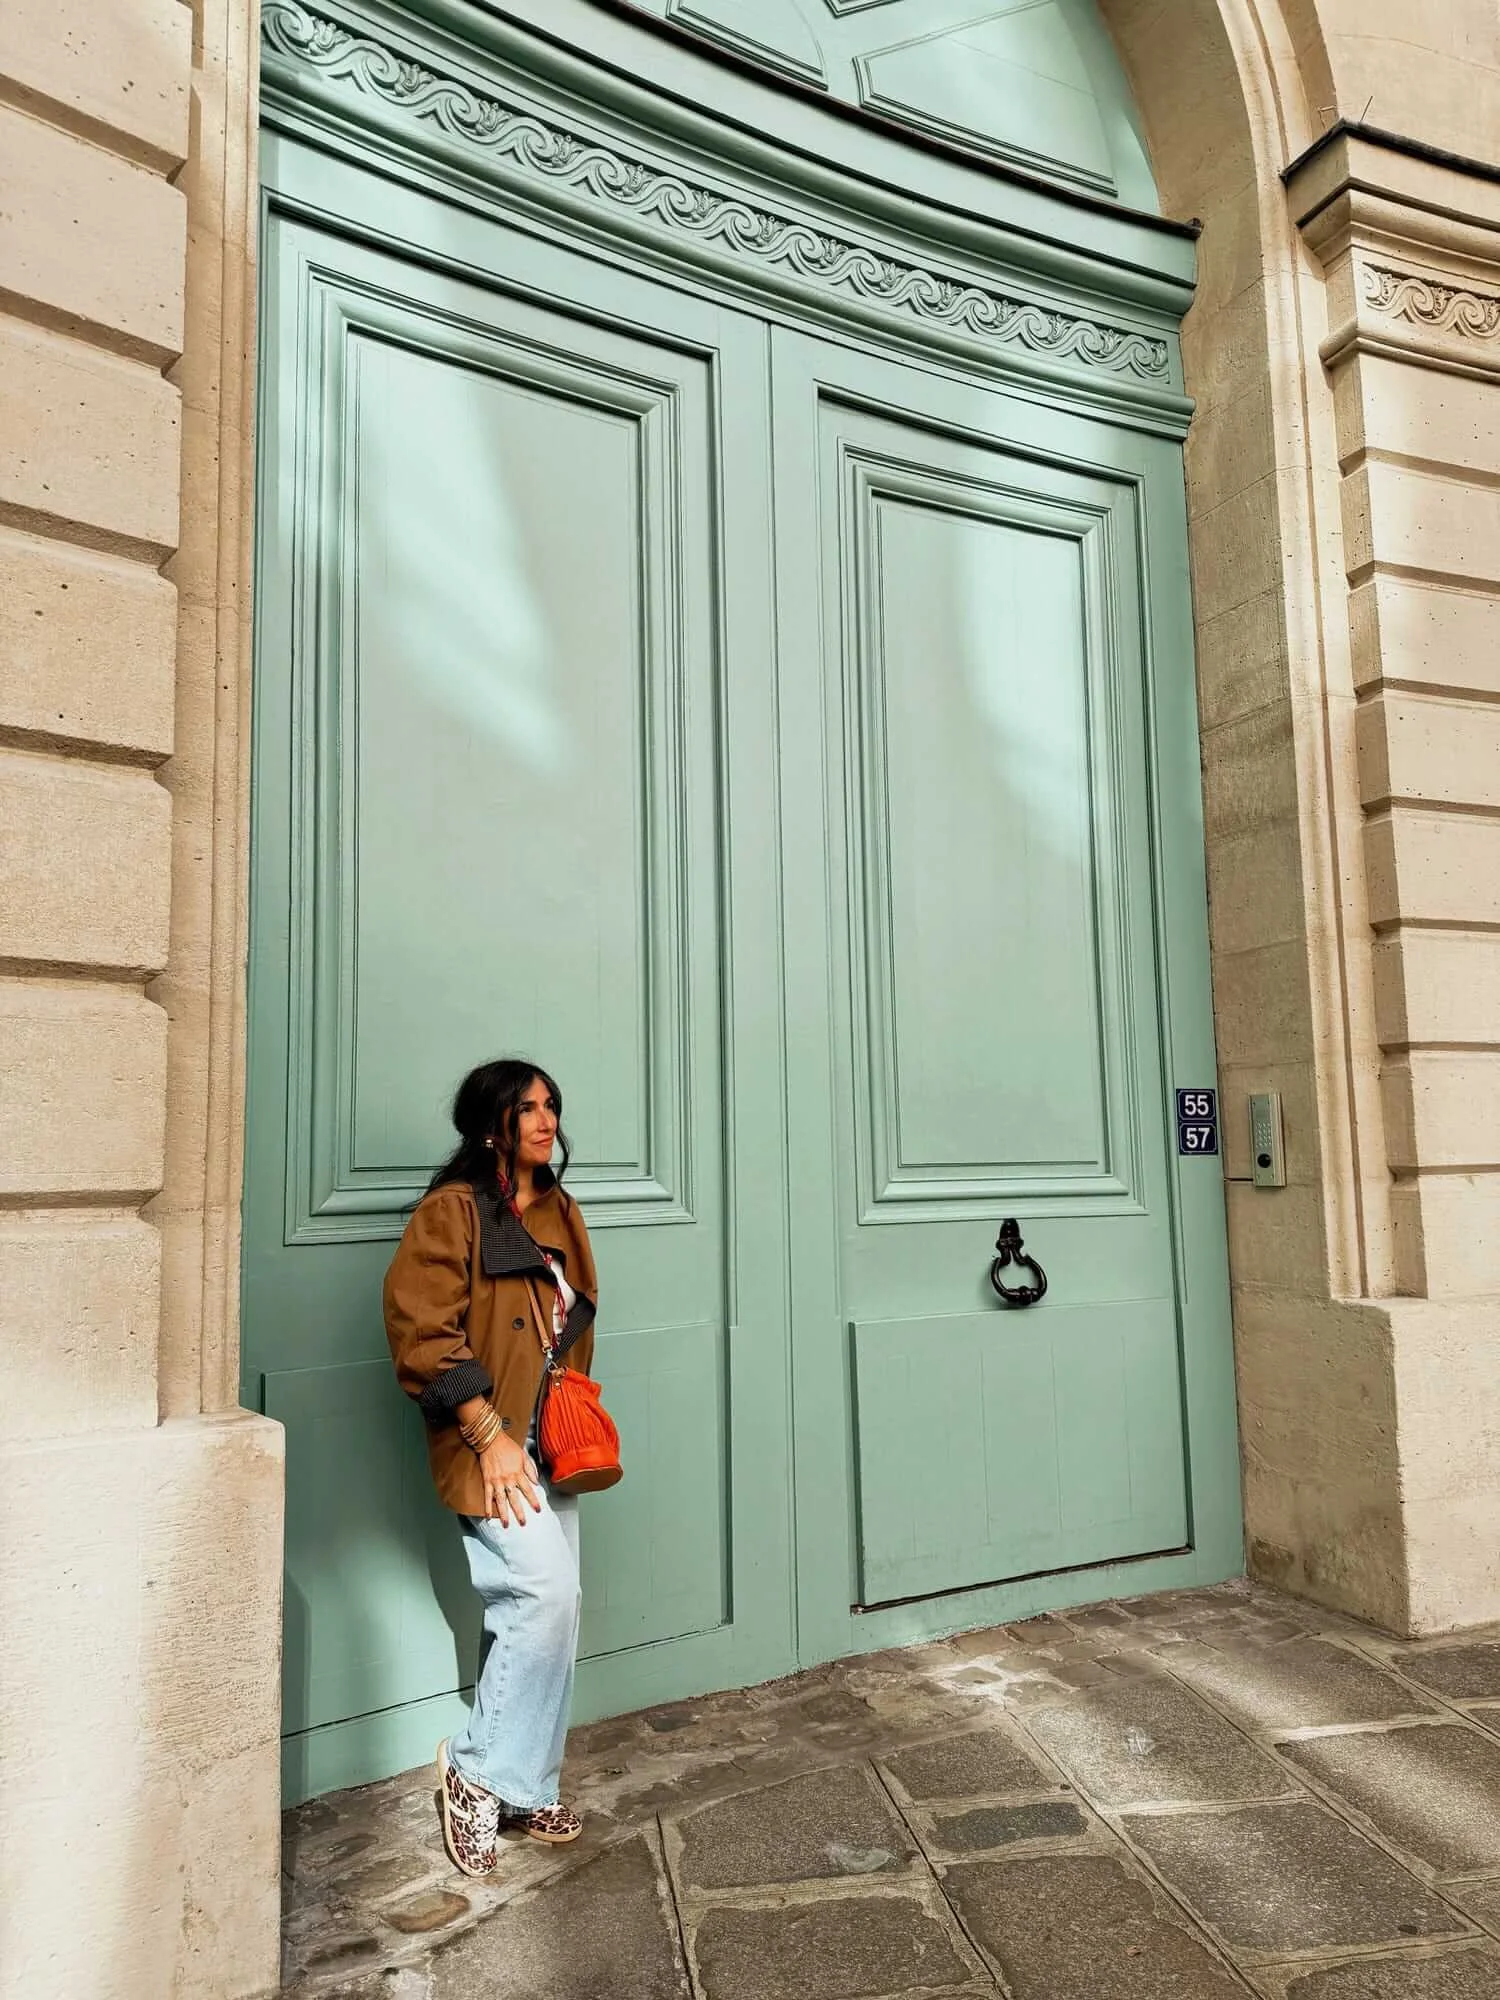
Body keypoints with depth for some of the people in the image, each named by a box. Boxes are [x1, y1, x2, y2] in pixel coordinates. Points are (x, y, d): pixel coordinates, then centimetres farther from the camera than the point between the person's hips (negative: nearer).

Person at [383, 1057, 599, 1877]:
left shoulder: (559, 1212, 13)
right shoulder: (452, 1211, -11)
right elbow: (423, 1334, -16)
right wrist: (491, 1434, -19)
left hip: (552, 1445, 8)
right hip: (492, 1447, -7)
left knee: (540, 1616, 11)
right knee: (547, 1594, -17)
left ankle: (524, 1790, 27)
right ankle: (480, 1770, 5)